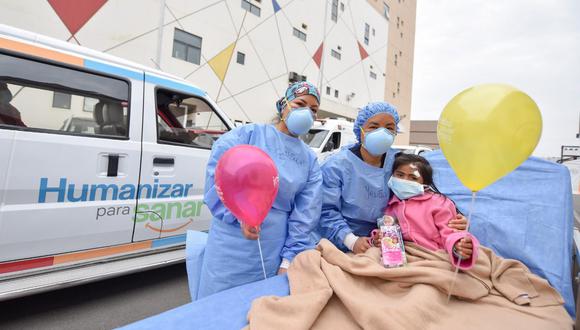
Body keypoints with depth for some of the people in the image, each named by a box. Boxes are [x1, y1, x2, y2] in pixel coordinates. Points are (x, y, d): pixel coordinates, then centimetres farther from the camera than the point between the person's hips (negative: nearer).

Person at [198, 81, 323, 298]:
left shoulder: (310, 160, 10)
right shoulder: (250, 133, -2)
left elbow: (306, 213, 5)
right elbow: (218, 173, -10)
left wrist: (289, 258, -1)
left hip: (275, 252, 4)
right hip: (232, 247, -3)